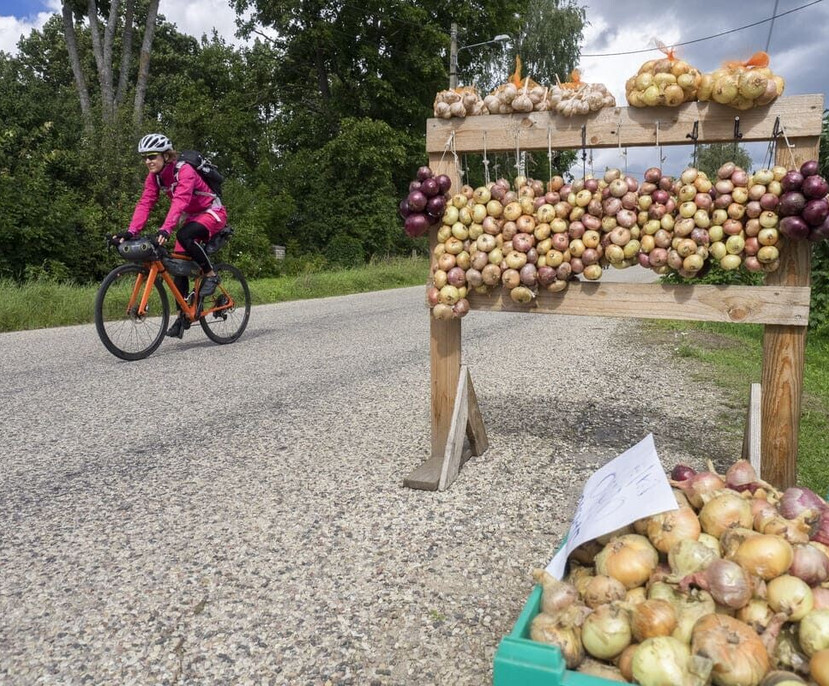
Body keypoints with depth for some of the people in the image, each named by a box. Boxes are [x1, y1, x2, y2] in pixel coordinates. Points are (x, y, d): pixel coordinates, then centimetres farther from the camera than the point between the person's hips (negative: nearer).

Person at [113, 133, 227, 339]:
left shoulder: (184, 171, -26)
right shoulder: (154, 177, -4)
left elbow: (180, 201, -40)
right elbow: (144, 204, -12)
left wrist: (165, 229, -53)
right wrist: (131, 232, -27)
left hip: (212, 213, -7)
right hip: (191, 217, 7)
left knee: (184, 235, -36)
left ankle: (210, 275, -15)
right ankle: (183, 316, 6)